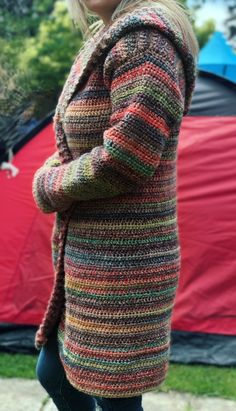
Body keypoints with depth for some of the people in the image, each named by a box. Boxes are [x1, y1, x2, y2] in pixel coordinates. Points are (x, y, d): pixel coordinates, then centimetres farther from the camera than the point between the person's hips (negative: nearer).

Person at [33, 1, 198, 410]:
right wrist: (53, 169, 0)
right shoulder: (104, 40, 13)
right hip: (88, 258, 10)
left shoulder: (144, 41, -18)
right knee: (54, 374, 23)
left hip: (119, 268, -10)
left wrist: (49, 188, -9)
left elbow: (125, 158, -27)